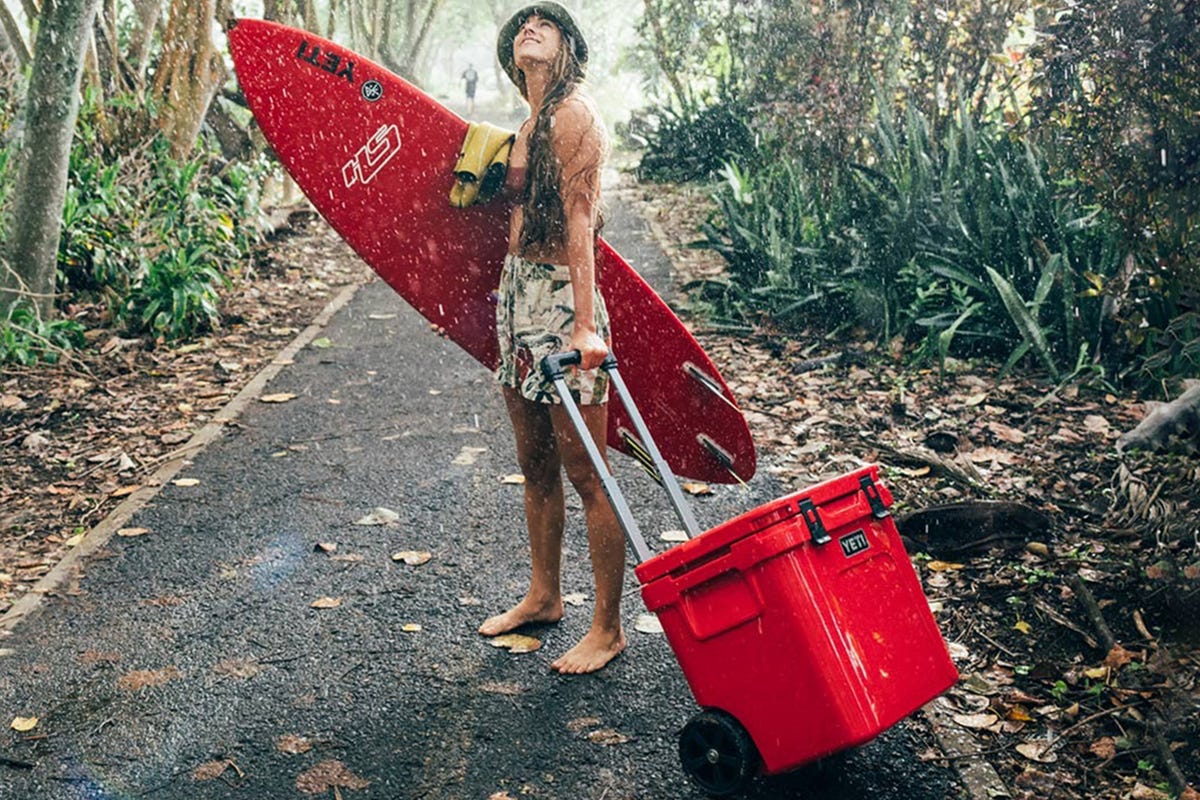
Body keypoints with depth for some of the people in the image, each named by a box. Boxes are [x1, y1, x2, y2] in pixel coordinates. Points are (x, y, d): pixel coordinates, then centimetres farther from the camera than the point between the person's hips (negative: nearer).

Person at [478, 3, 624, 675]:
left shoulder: (572, 113, -9)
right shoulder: (532, 122, 18)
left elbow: (578, 220, -18)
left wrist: (585, 324, -25)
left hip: (560, 297, -9)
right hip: (520, 291, 9)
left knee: (585, 472, -3)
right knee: (536, 463, 17)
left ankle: (609, 628, 8)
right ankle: (544, 595, 33)